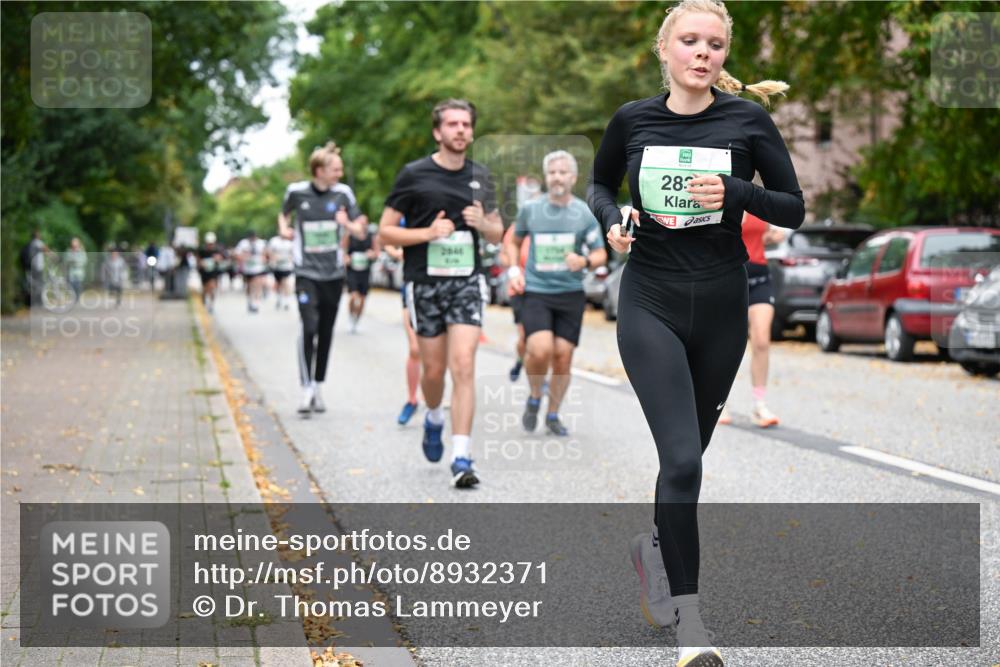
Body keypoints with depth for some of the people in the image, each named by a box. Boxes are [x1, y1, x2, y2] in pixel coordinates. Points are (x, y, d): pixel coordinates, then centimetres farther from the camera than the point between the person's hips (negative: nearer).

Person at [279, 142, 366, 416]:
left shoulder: (343, 193, 1)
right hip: (306, 272, -2)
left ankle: (319, 387, 21)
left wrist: (348, 224, -16)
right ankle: (307, 388, -12)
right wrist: (284, 228, -2)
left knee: (326, 331, 8)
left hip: (333, 273, 3)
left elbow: (360, 226, 4)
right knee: (309, 327, -17)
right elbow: (283, 214, 18)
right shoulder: (296, 192, -2)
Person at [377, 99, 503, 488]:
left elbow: (497, 233, 18)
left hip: (467, 281, 1)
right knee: (434, 370, 6)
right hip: (424, 283, -1)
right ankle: (433, 419, 41)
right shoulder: (414, 175, -2)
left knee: (464, 366, -11)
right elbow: (385, 232, -1)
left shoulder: (481, 177, 9)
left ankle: (461, 459, -12)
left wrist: (481, 222, -5)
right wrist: (428, 233, -15)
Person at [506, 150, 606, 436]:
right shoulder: (530, 209, 3)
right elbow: (514, 241, 21)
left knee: (563, 356, 1)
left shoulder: (585, 214, 1)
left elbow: (600, 254, 6)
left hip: (571, 294, 1)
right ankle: (534, 398, 9)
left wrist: (584, 261, -15)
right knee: (540, 350, -20)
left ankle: (553, 415, 21)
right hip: (536, 292, -1)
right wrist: (514, 270, 5)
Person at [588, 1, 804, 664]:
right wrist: (613, 220, -5)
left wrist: (737, 192, -19)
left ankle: (655, 546, 47)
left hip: (721, 308, 2)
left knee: (688, 451, 17)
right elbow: (601, 185, 16)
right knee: (682, 459, -14)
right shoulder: (633, 120, -1)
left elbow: (794, 208, -1)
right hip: (651, 304, -1)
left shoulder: (747, 118, -4)